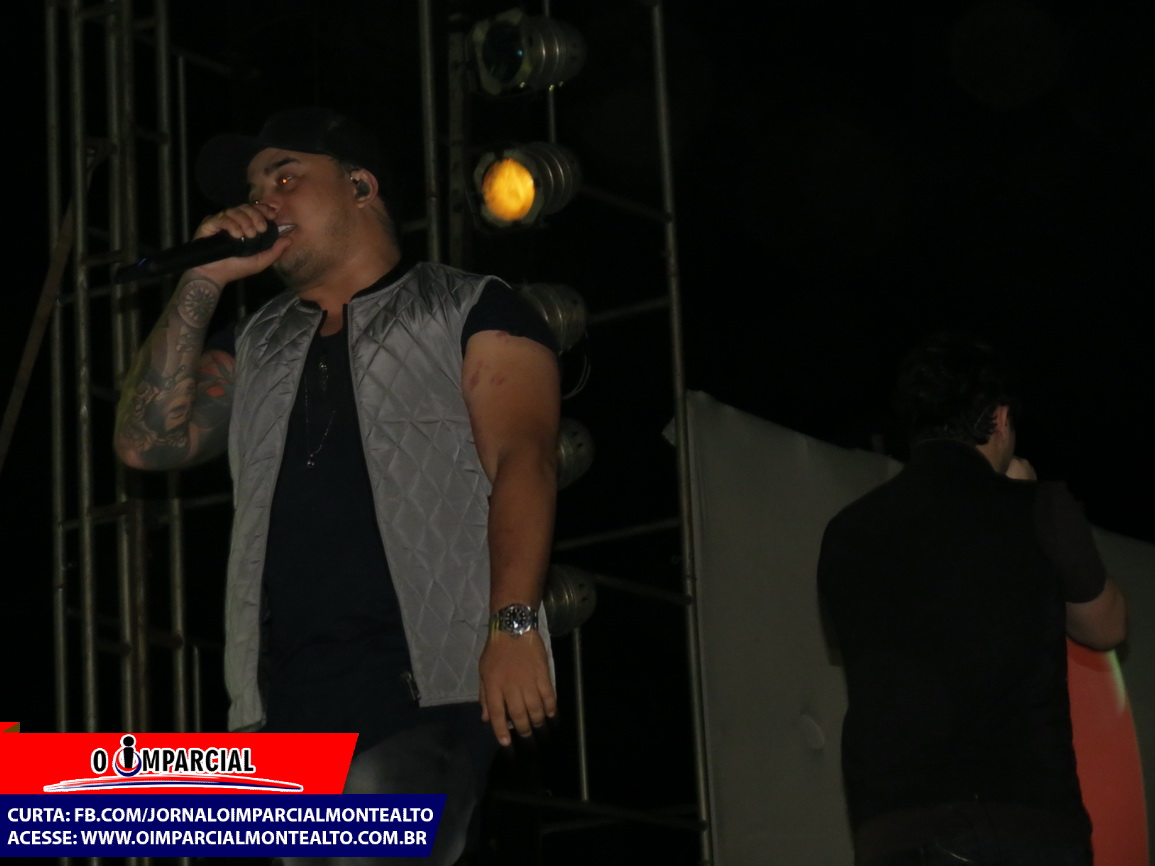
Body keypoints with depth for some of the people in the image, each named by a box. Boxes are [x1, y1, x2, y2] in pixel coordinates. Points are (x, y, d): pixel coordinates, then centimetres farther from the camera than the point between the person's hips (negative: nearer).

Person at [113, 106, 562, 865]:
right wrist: (203, 284, 11)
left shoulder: (470, 310, 10)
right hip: (284, 701, 5)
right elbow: (151, 443, 14)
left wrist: (512, 624, -18)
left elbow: (521, 459, -3)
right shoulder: (257, 344, 27)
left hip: (424, 686, -5)